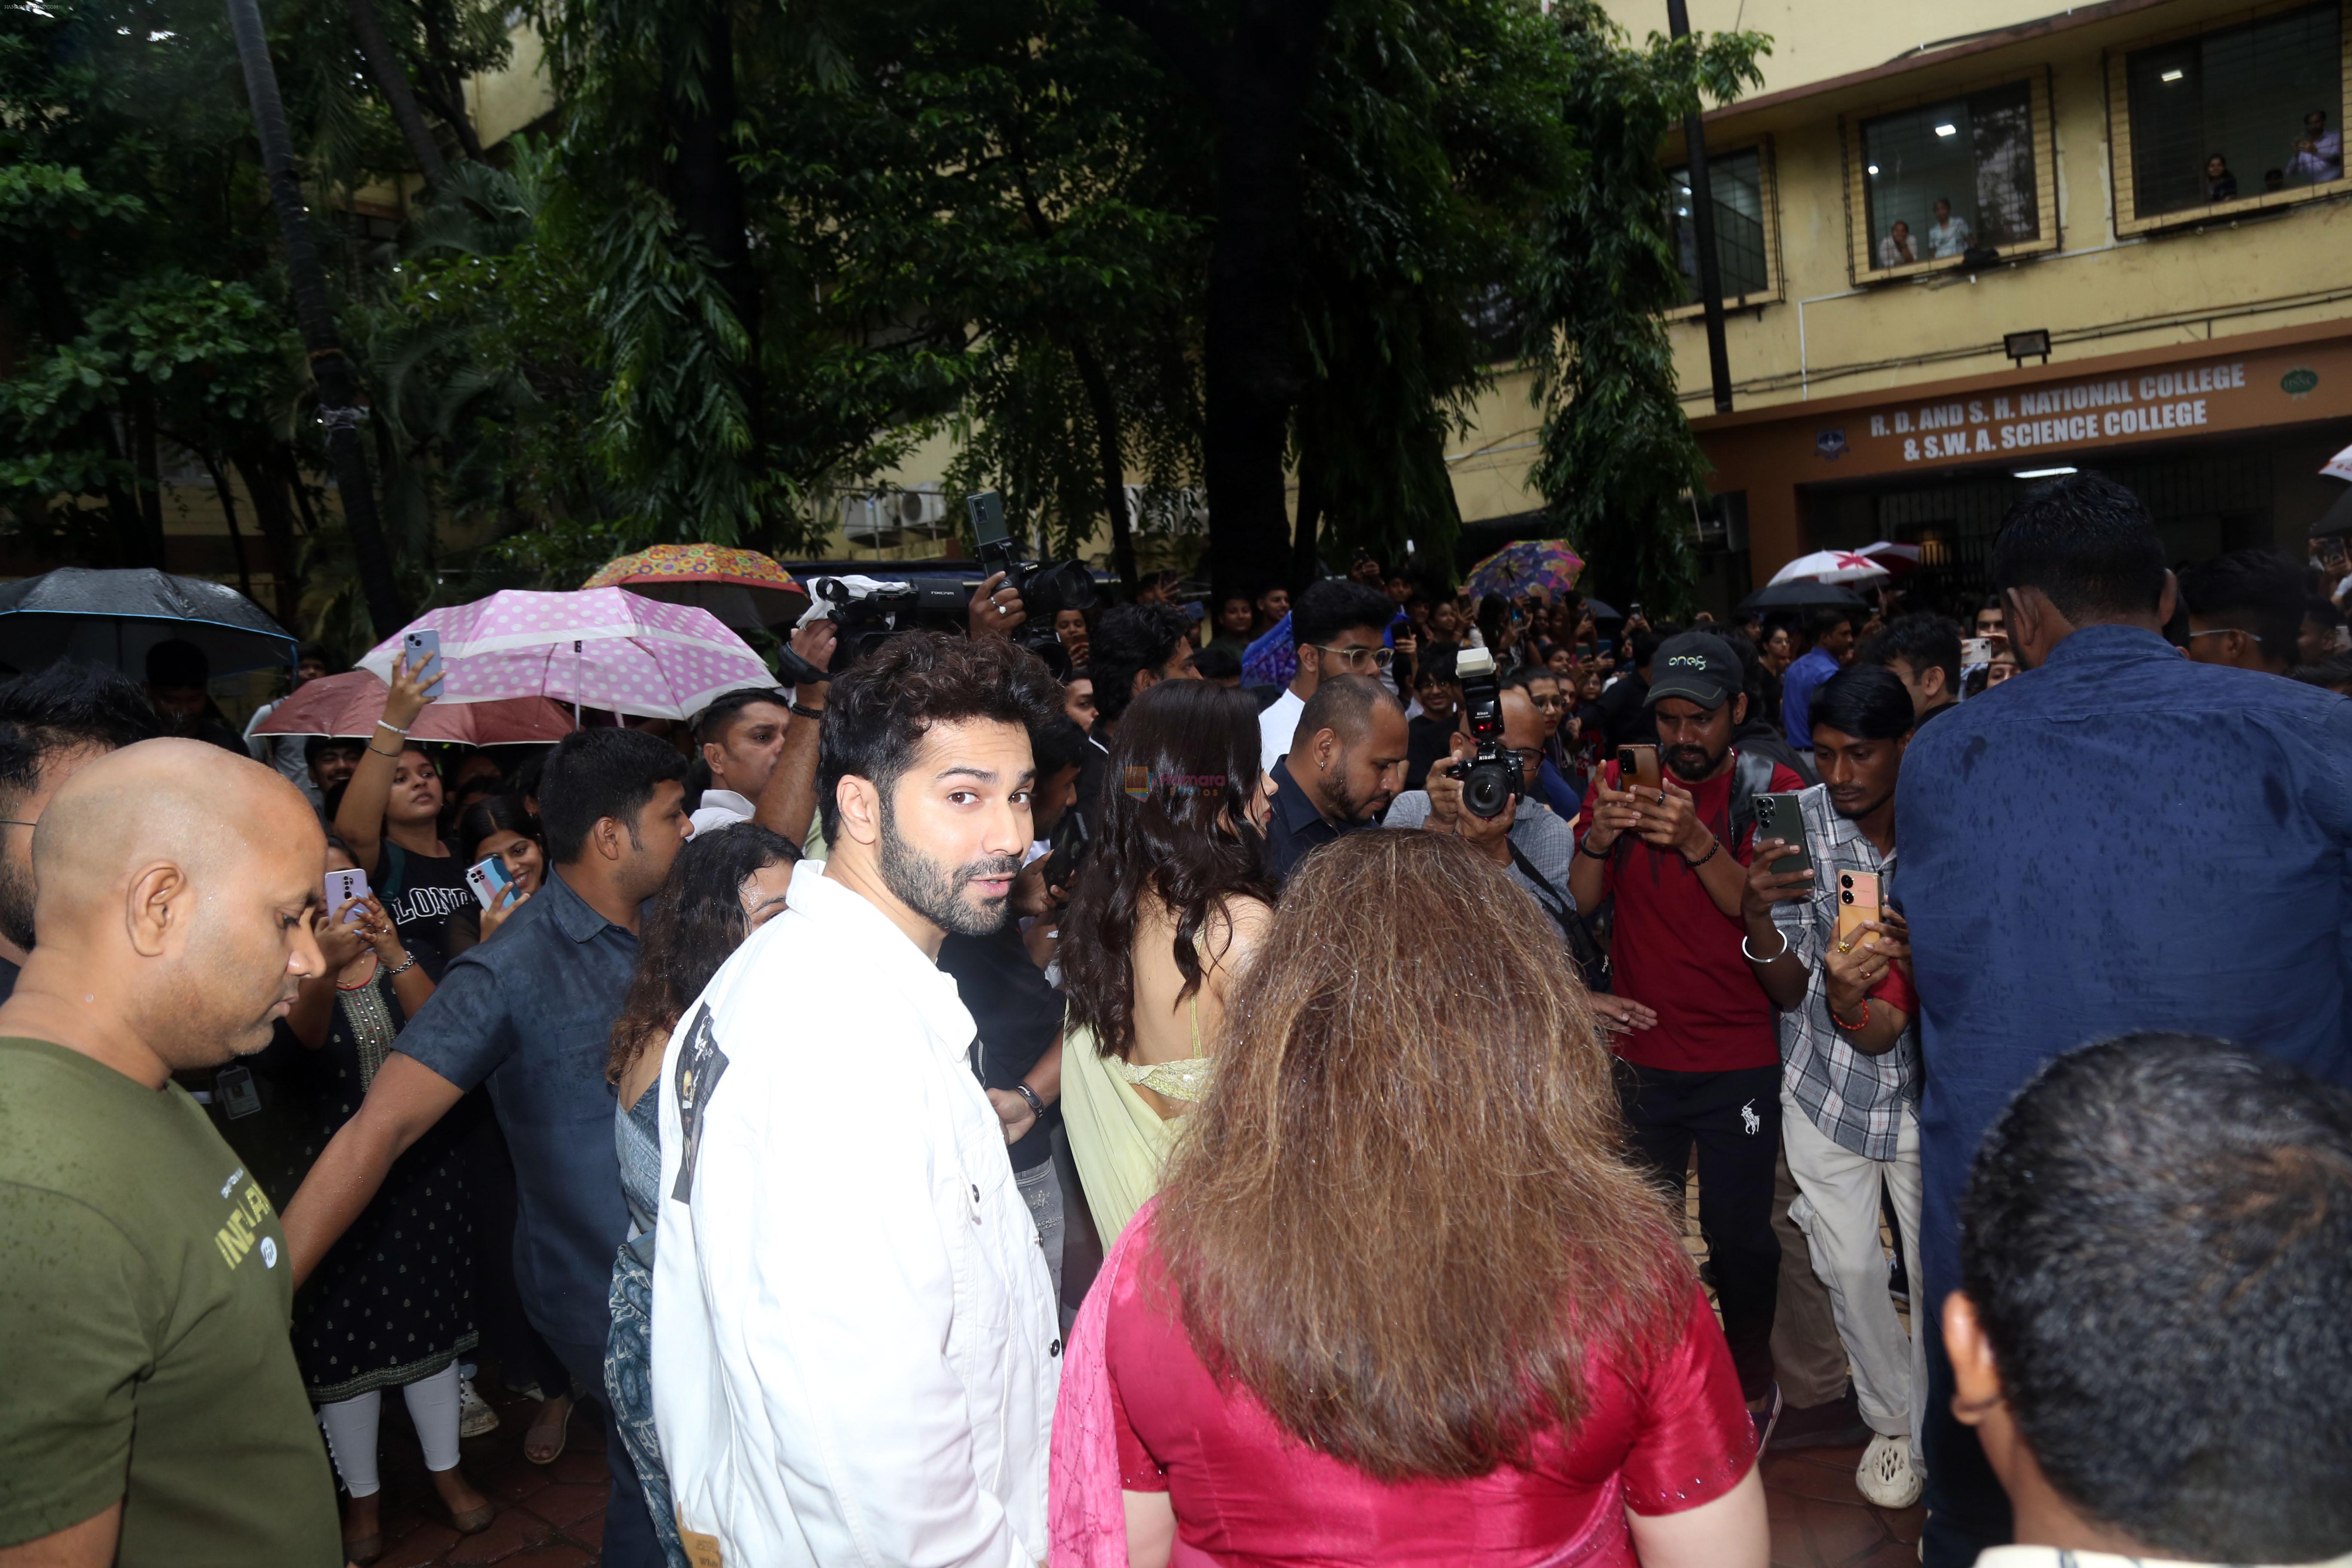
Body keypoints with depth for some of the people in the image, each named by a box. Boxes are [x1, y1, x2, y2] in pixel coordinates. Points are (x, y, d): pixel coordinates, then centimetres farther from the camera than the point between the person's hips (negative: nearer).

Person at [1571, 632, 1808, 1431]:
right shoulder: (1621, 782, 1)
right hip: (1640, 1055, 2)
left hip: (1741, 1060, -2)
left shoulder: (1772, 792, -6)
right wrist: (1597, 839, -24)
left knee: (1738, 1230, 5)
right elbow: (1579, 904, -4)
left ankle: (1753, 1384, 29)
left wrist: (1697, 842, -31)